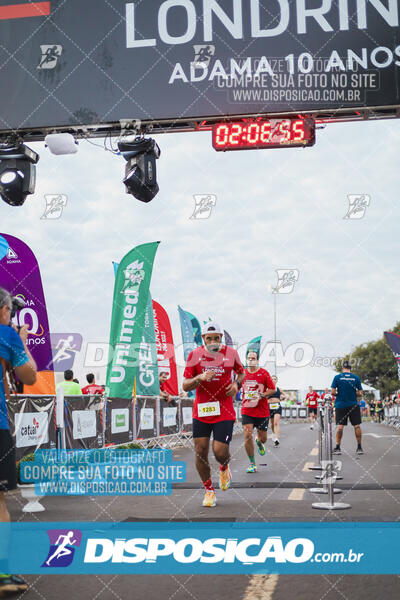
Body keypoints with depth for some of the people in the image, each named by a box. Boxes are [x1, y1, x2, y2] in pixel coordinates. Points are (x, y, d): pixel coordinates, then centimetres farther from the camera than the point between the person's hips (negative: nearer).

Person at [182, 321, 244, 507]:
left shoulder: (230, 353, 1)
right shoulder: (195, 355, -2)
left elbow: (241, 372, 19)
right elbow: (185, 386, -1)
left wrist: (237, 384, -2)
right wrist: (200, 377, -20)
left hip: (224, 412, -1)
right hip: (201, 411, 1)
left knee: (220, 452, -10)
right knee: (200, 452, 0)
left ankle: (224, 468, 29)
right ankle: (209, 490, 21)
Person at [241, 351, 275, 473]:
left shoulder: (264, 373, -5)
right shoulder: (243, 373, 3)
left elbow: (273, 389, -3)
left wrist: (261, 396, -15)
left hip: (262, 411, -1)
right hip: (247, 411, 1)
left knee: (263, 438, 9)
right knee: (247, 435, -13)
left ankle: (259, 442, 49)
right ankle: (252, 463, 1)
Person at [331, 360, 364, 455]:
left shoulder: (337, 377, -4)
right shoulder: (356, 378, 0)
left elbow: (333, 392, -7)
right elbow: (360, 394, -1)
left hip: (340, 405, 0)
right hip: (353, 405, 0)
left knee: (340, 426, 2)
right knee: (357, 426, 6)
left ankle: (337, 447, 2)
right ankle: (359, 448, 10)